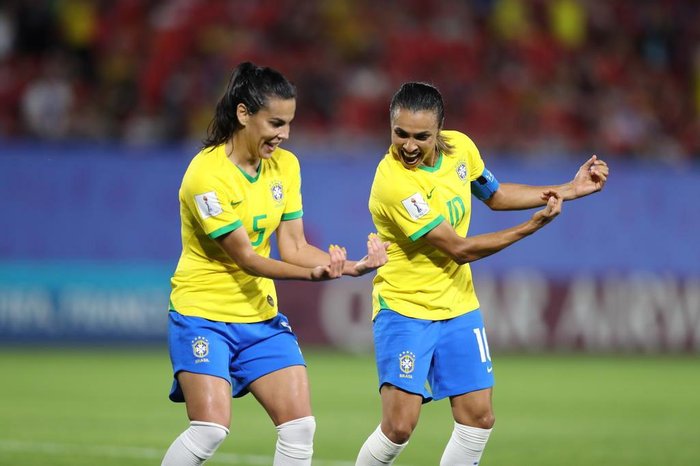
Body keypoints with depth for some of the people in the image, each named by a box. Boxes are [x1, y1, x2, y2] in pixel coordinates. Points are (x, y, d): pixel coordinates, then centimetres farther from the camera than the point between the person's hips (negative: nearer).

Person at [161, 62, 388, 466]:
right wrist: (312, 273, -34)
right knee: (211, 429, -18)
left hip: (261, 314, 7)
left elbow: (293, 246, 1)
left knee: (300, 425, -4)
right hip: (204, 314, -7)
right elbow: (244, 257, -20)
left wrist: (350, 266, -16)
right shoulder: (208, 173, -19)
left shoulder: (285, 165, 3)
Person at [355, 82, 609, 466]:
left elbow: (494, 195, 17)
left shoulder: (459, 147, -5)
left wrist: (570, 190, 11)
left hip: (458, 306, 7)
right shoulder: (394, 183, -27)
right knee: (399, 425, -14)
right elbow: (460, 250, -21)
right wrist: (533, 225, -21)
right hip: (404, 308, -6)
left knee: (478, 419, 1)